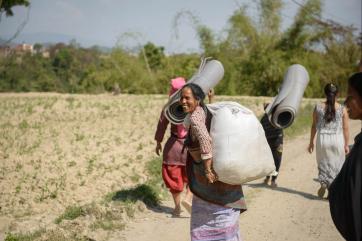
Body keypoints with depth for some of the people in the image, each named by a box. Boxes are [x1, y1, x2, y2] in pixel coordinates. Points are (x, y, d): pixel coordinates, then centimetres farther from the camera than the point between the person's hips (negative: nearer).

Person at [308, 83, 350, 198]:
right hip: (337, 139, -1)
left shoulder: (318, 107, -2)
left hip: (322, 139, 1)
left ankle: (323, 183, -4)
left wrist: (311, 142, 12)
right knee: (336, 166, 12)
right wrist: (346, 144, 10)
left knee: (323, 164, 18)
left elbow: (314, 126, 3)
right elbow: (345, 128, 0)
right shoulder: (342, 109, -4)